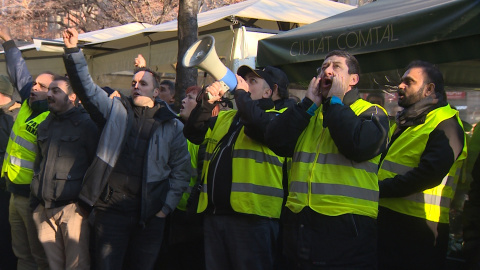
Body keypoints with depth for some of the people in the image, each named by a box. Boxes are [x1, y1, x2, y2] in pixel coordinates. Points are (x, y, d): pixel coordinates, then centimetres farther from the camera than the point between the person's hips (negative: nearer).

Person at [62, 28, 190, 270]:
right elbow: (86, 86, 2)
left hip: (150, 214, 0)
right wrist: (73, 50, -8)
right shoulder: (116, 110, 9)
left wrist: (167, 207, 0)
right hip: (111, 207, 0)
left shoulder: (172, 126, 5)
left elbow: (181, 170, 6)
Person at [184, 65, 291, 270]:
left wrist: (241, 93, -8)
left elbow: (260, 127, -21)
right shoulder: (224, 118, 22)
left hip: (251, 216, -6)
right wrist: (206, 104, -2)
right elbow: (193, 134, 13)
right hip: (213, 213, 7)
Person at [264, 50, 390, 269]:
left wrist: (334, 102, -7)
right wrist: (310, 103, -1)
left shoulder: (371, 112, 3)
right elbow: (275, 141, 0)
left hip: (346, 228, -4)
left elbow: (359, 146, -20)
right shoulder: (308, 113, 17)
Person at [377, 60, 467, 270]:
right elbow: (385, 162, 21)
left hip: (419, 228, -8)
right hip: (388, 217, 8)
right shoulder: (404, 122, 18)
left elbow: (429, 174, -24)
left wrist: (381, 189, -23)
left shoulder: (446, 125, -11)